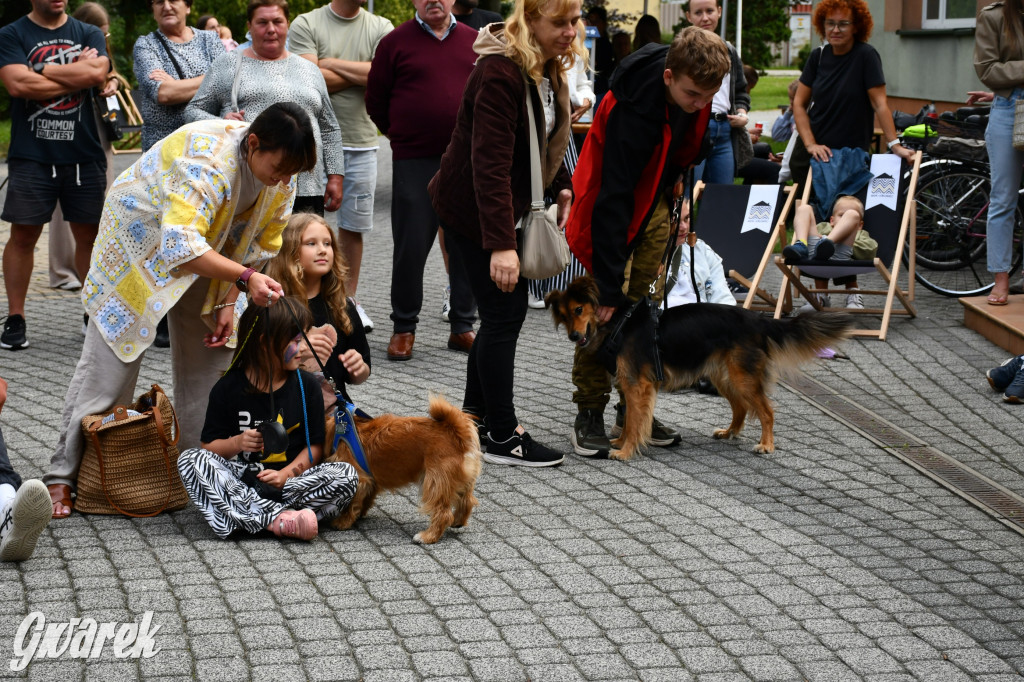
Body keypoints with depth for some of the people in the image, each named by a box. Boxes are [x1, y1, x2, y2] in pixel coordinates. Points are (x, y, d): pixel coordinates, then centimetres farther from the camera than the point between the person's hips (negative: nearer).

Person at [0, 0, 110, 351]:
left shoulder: (89, 33, 10)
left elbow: (97, 72, -10)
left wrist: (44, 71, -8)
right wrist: (77, 75, -7)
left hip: (84, 154, 2)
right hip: (31, 155, -2)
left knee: (90, 234, 5)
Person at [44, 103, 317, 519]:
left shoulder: (282, 176, -16)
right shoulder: (207, 160, -40)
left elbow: (259, 246, -2)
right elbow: (181, 246, -48)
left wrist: (228, 301, -8)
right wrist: (245, 278, -54)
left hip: (205, 253, 7)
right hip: (140, 241, -7)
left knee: (209, 357, 3)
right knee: (108, 361, -7)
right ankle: (62, 476, 0)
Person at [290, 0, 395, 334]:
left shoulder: (380, 28, 7)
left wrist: (332, 63, -8)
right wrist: (361, 74, -7)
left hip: (362, 143, 3)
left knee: (353, 225, 10)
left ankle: (349, 299, 21)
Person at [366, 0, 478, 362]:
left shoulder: (475, 42, 8)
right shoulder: (396, 42, 0)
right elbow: (375, 100, 5)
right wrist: (402, 135, 9)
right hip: (414, 162, -3)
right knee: (411, 247, 0)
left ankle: (463, 326, 19)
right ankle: (404, 328, 14)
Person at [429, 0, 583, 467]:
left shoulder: (547, 68, 5)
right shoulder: (500, 72, -25)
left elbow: (547, 137, 22)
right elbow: (491, 162, -31)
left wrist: (561, 187, 8)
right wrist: (501, 244, -34)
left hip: (500, 204, 9)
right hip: (470, 210, -9)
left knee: (502, 313, 13)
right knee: (505, 313, -7)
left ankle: (474, 416, 28)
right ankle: (501, 437, 2)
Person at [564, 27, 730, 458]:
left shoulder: (695, 82, -16)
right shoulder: (632, 110, -37)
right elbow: (612, 201, -36)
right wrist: (610, 288, -37)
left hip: (655, 200, 6)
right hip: (612, 201, -6)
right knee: (603, 309, -10)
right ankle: (589, 414, -1)